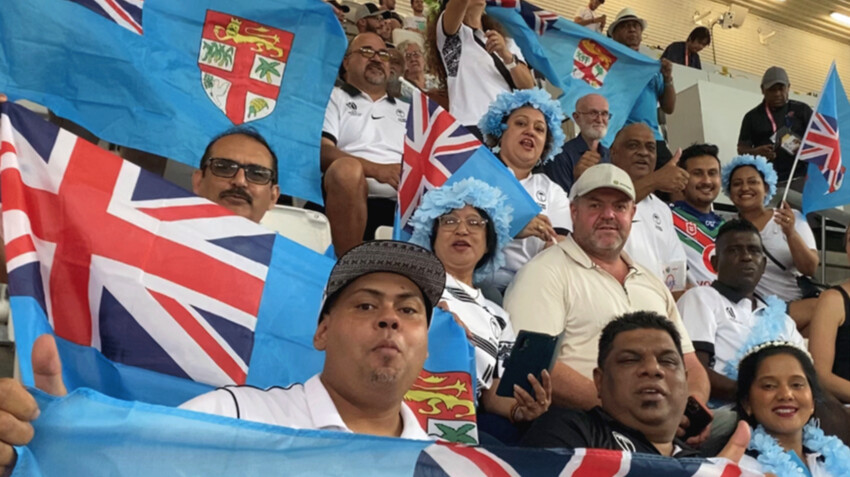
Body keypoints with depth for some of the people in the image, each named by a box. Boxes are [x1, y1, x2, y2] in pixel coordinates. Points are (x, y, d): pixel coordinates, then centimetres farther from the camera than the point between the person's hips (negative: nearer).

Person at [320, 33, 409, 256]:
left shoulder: (406, 110, 32)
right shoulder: (333, 98, 18)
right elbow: (322, 151, 0)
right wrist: (376, 169, -15)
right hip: (356, 199, -3)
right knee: (347, 169, -37)